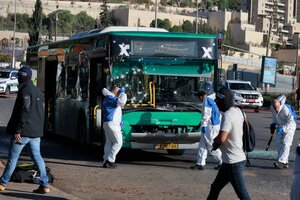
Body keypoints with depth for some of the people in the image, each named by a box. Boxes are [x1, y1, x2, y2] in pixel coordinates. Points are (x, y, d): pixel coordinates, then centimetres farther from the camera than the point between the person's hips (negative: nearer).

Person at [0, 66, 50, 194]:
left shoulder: (25, 92, -12)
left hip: (23, 131, -8)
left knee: (13, 157, 2)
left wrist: (17, 131, -19)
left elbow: (24, 112, -20)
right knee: (37, 157, 7)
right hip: (36, 132, 8)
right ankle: (44, 185, 2)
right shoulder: (38, 92, 14)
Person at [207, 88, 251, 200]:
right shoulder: (238, 111, 8)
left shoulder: (227, 115, -20)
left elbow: (221, 138, -28)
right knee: (215, 187, 20)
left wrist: (215, 142, -5)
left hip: (233, 162, -10)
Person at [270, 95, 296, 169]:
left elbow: (290, 122, -30)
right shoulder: (272, 107, -12)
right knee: (279, 144, 4)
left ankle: (282, 162, -28)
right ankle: (285, 162, 7)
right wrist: (273, 123, 3)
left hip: (289, 127, -8)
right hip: (280, 127, 8)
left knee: (285, 144, -18)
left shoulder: (285, 110, -32)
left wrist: (283, 128, -39)